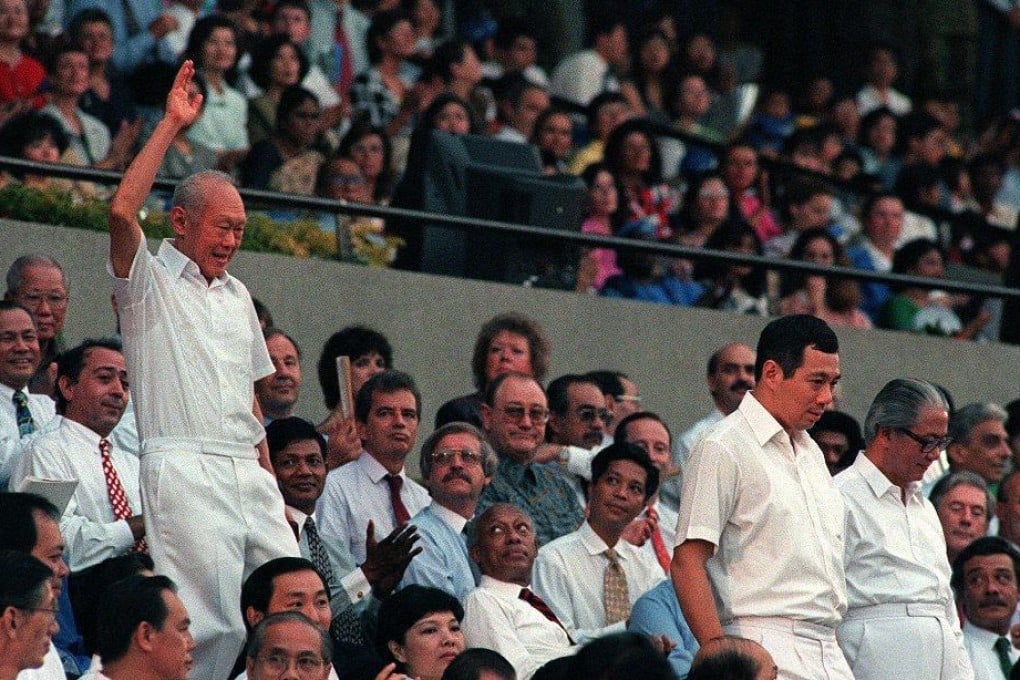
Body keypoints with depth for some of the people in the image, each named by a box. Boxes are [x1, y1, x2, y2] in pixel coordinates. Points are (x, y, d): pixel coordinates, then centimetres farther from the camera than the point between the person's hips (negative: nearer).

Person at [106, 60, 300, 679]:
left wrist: (271, 484, 18)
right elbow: (123, 212, -17)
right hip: (185, 471, -7)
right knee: (215, 624, -14)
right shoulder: (150, 280, 3)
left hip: (248, 473, 7)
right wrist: (171, 127, -15)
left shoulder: (236, 296, 24)